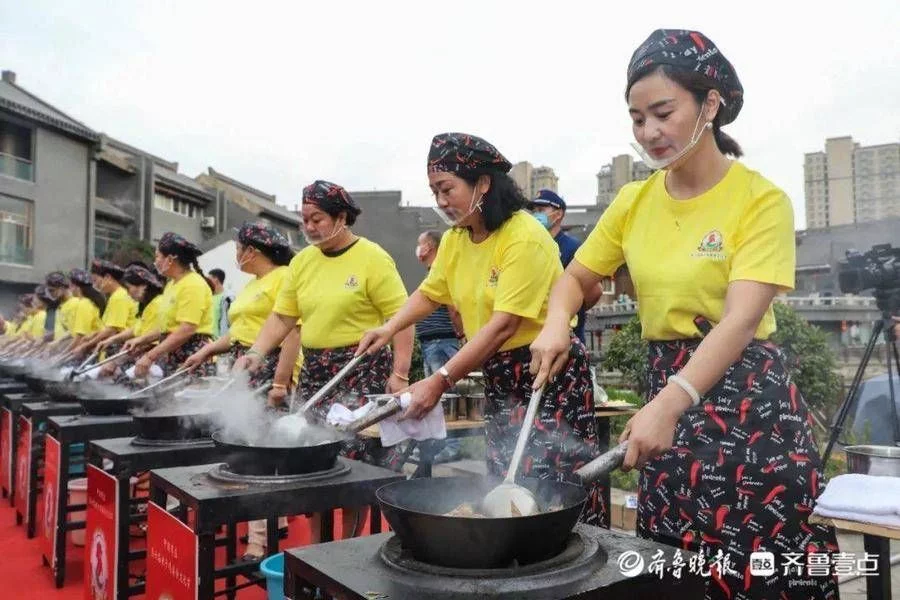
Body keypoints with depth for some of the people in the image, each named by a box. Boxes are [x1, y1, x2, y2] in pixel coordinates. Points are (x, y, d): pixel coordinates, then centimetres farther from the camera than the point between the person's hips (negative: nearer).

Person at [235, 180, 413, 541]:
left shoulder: (372, 258, -8)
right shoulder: (302, 261, 10)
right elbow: (282, 317, 9)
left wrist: (399, 374, -17)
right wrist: (256, 353, -6)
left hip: (362, 371, -5)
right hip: (314, 371, 6)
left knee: (352, 460, -4)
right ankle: (316, 546, 24)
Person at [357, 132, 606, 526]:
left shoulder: (525, 238, -19)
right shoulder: (454, 241, 6)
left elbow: (503, 325, -24)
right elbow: (428, 293, 18)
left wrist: (440, 381, -26)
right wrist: (389, 328, -1)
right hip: (498, 376, 7)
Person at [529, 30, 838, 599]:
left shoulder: (760, 199, -12)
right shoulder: (634, 202, 4)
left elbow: (741, 320, -23)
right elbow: (576, 278, 12)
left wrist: (668, 405, -36)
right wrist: (557, 324, -10)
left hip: (750, 401, -5)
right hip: (669, 393, 5)